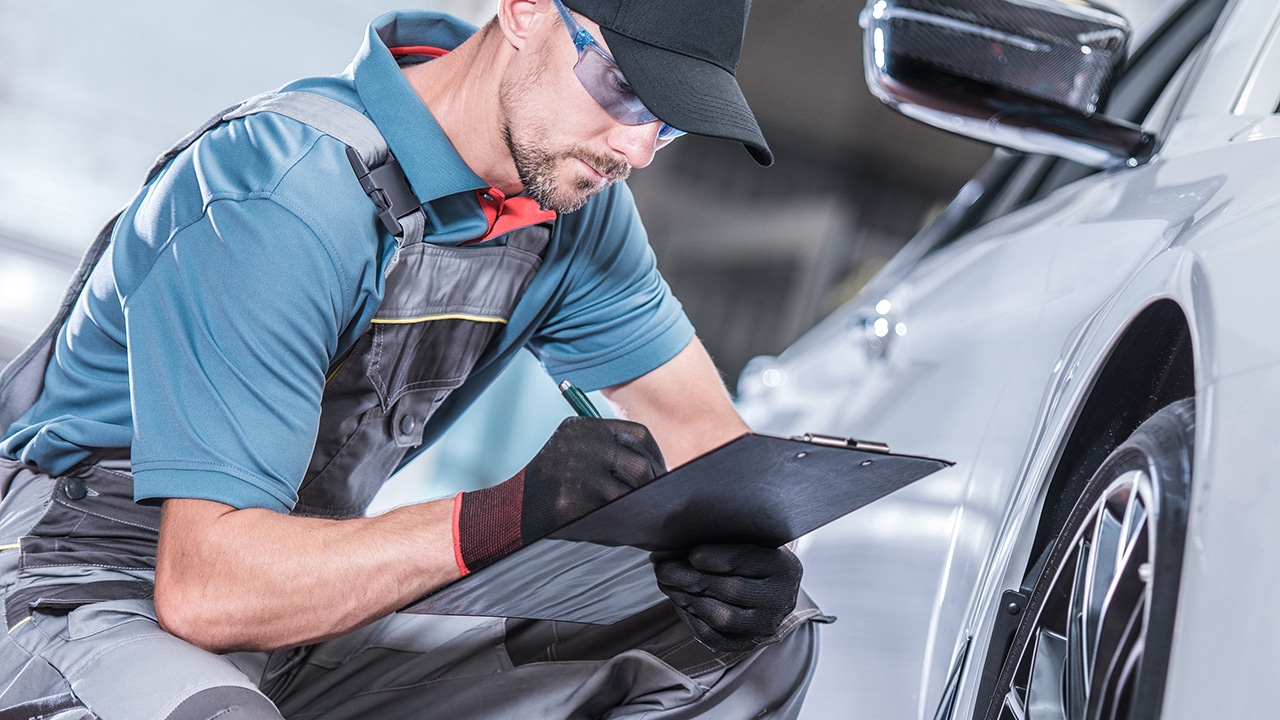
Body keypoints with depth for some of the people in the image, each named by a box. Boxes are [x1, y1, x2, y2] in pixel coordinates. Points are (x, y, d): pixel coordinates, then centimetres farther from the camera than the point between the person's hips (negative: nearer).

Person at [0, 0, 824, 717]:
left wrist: (741, 546, -18)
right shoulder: (286, 198, -27)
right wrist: (505, 517, -42)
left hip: (323, 599, 7)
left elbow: (703, 431, 6)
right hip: (108, 606, -7)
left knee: (760, 635, -4)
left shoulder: (574, 193, -3)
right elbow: (203, 586, -33)